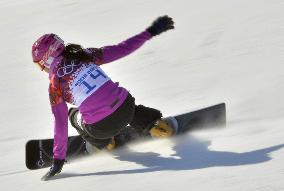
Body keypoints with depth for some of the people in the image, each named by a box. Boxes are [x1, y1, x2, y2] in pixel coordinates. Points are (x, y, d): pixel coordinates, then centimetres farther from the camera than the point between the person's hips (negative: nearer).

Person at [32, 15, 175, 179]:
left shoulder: (55, 86, -1)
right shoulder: (84, 55, 7)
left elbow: (60, 124, -1)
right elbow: (122, 49, 5)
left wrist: (58, 160, 5)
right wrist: (151, 32, 13)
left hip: (102, 127, -2)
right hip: (126, 107, 2)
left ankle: (104, 142, 32)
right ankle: (155, 124, 26)